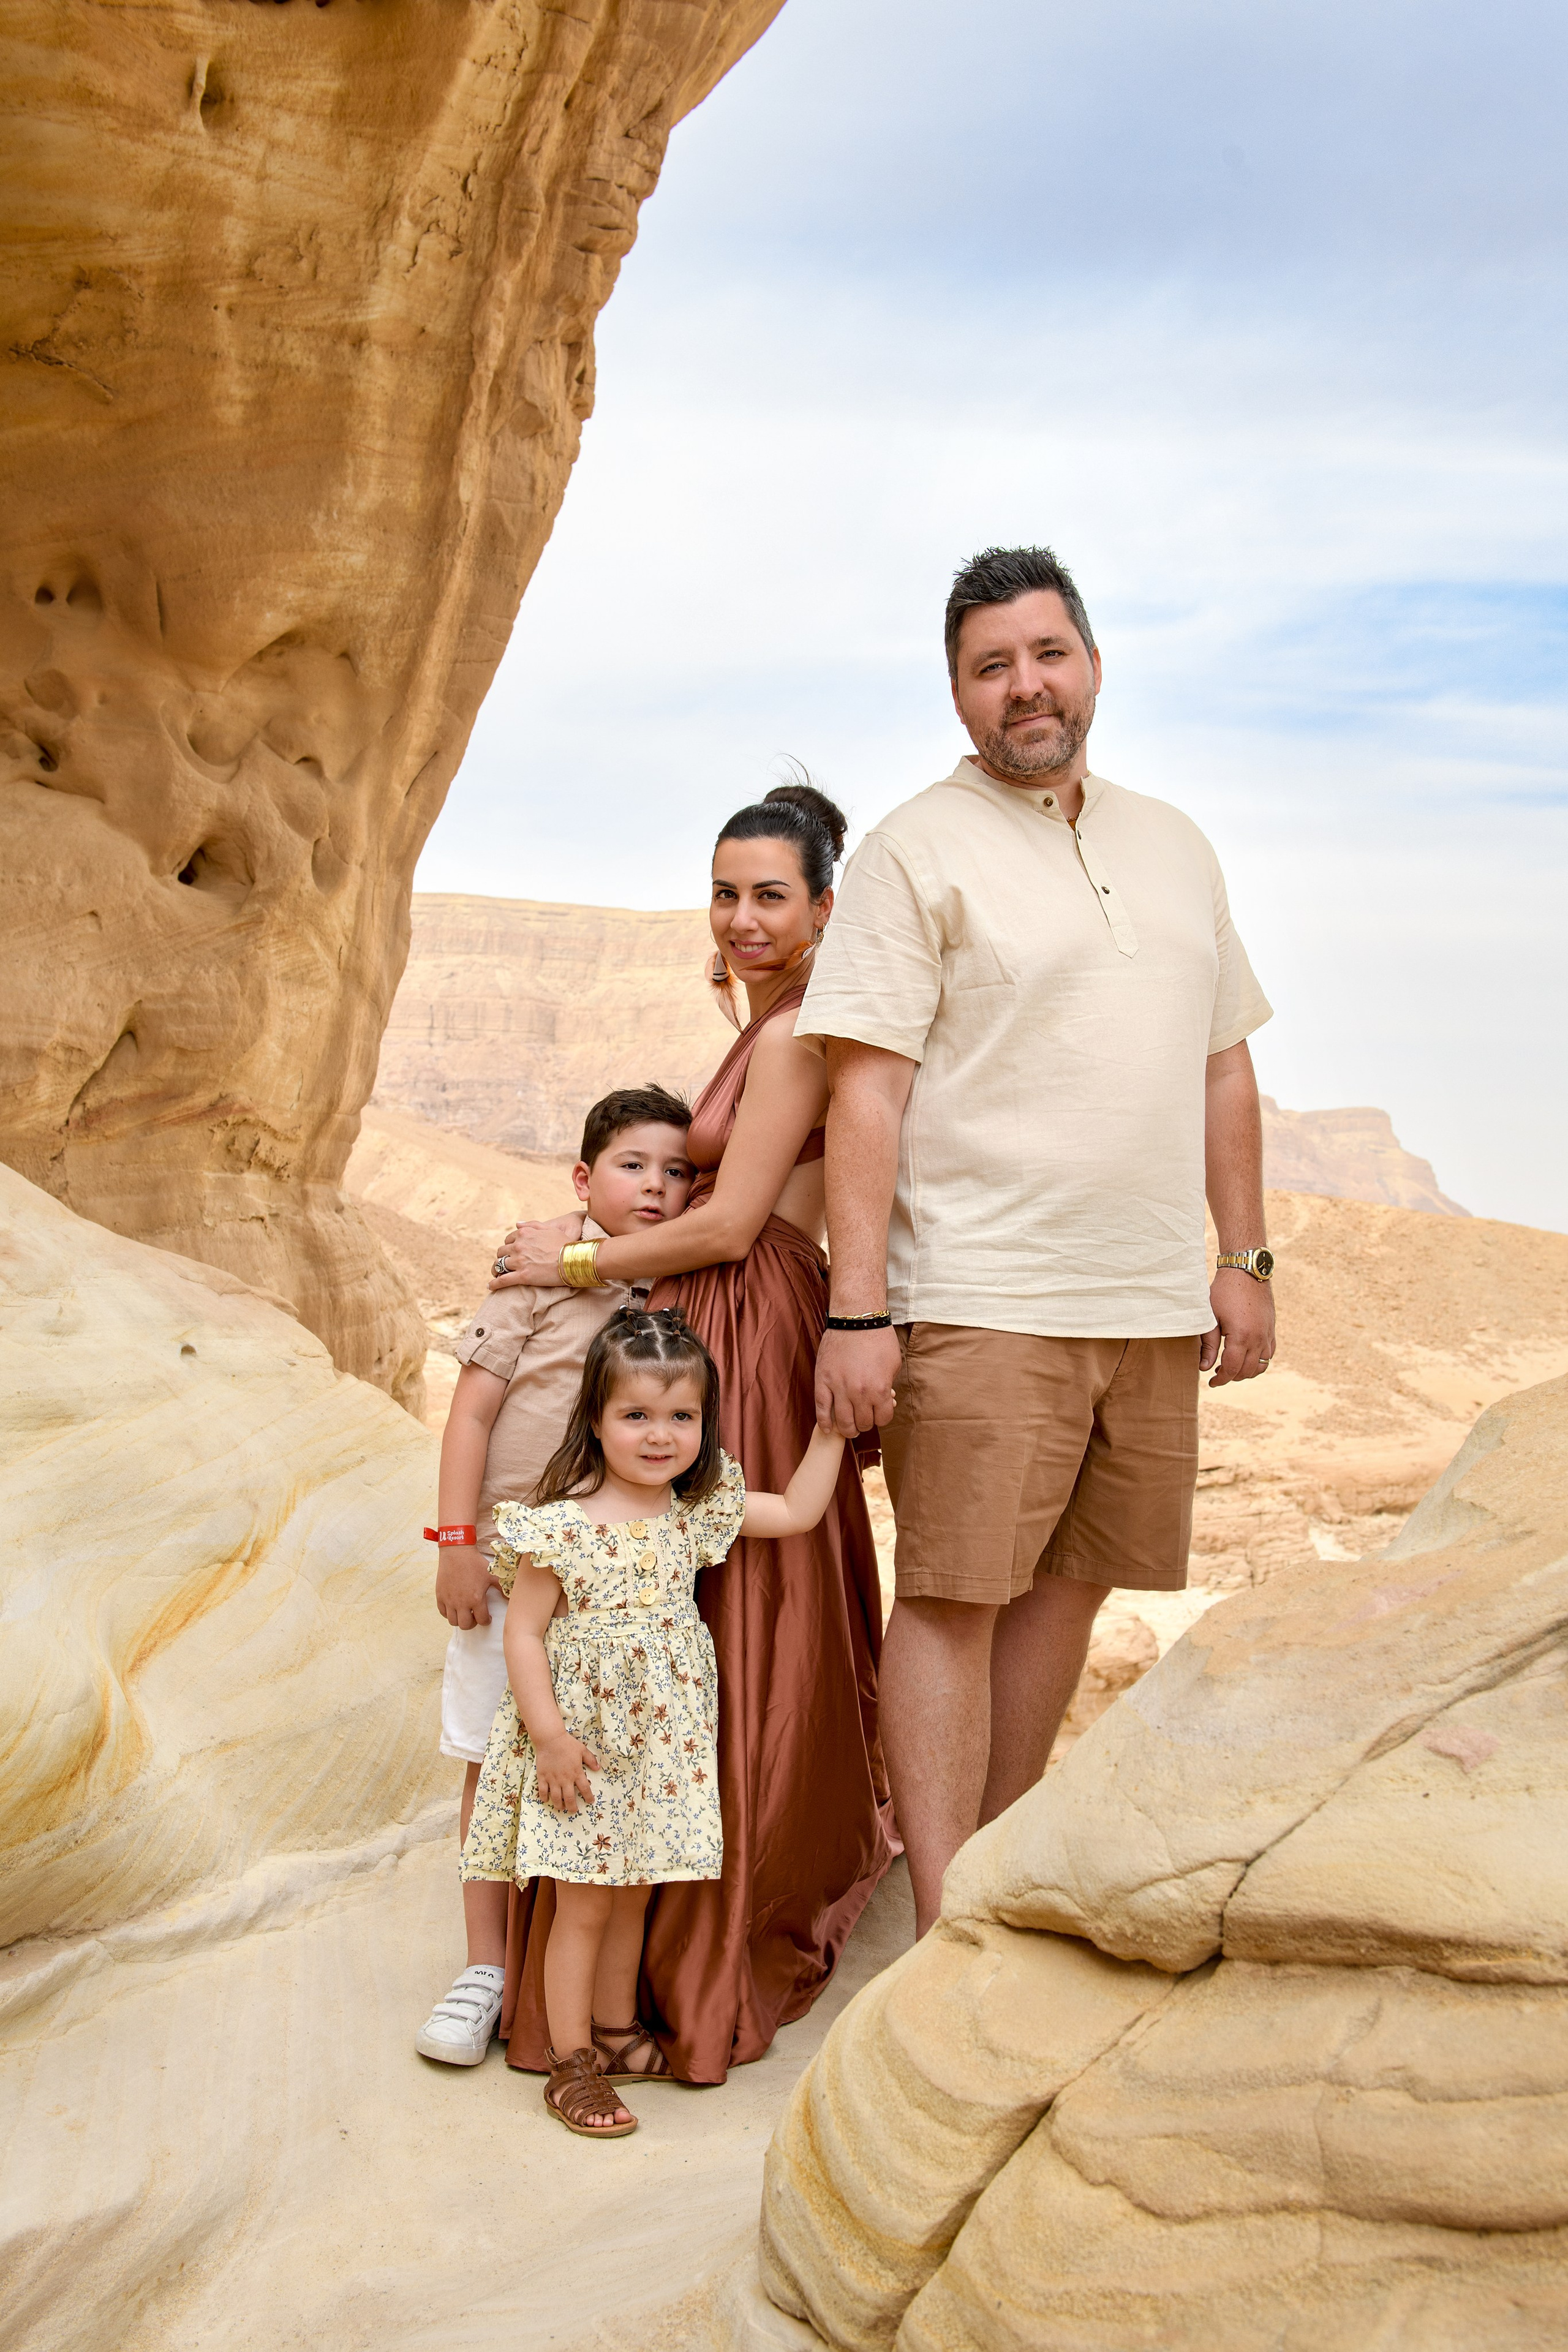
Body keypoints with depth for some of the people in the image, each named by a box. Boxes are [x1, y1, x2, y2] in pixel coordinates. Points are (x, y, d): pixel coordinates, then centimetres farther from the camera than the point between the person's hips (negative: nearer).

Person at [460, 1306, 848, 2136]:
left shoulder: (698, 1513, 0)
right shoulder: (561, 1526, -17)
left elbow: (798, 1512, 8)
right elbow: (525, 1633, -14)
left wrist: (828, 1428, 2)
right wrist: (549, 1734, -17)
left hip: (660, 1745, 5)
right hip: (584, 1742, -5)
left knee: (632, 1896, 17)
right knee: (583, 1906, 4)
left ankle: (615, 2031, 35)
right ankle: (571, 2062, 17)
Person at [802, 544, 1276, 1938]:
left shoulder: (1175, 847, 16)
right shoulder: (917, 851, -3)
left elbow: (1225, 1066, 19)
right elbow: (867, 1088, -9)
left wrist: (1245, 1259, 14)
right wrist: (857, 1312, -16)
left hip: (1157, 1304, 6)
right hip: (983, 1303, -6)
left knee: (1068, 1586, 12)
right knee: (952, 1598, -4)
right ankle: (947, 1937, 2)